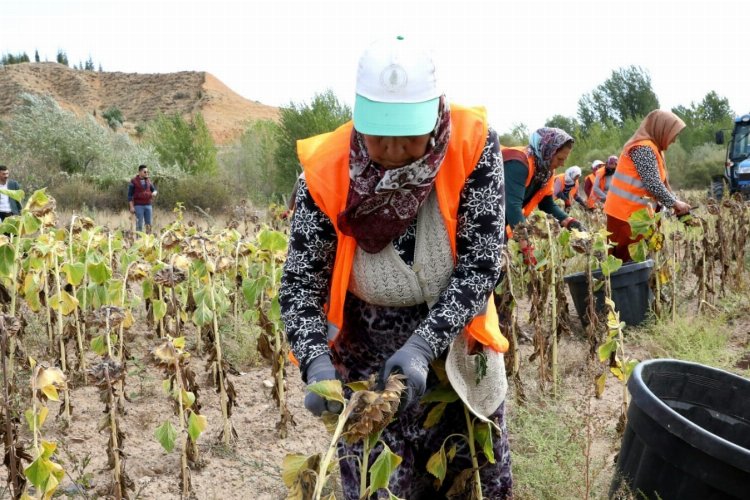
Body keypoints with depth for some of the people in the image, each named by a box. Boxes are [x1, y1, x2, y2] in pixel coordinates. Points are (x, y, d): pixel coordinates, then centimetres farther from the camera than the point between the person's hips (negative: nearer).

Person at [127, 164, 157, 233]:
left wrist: (154, 192, -9)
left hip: (148, 205, 4)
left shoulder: (148, 181, 10)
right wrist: (131, 207, -10)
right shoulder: (133, 181, -3)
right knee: (139, 225, -4)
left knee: (149, 224, 3)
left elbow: (154, 190, 17)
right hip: (138, 206, -4)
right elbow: (130, 195, -3)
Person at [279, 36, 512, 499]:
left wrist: (422, 346, -31)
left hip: (457, 347, 1)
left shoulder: (472, 144, -20)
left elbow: (481, 265, -20)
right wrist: (318, 364, -31)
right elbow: (300, 284, -15)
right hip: (367, 356, -1)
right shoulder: (329, 170, -19)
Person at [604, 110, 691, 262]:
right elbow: (653, 185, -21)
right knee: (625, 259, -7)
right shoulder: (643, 148, -15)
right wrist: (674, 203, -11)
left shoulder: (651, 148, 17)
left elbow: (661, 183, 18)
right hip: (625, 212, -10)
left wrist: (676, 202, 7)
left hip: (636, 212, 10)